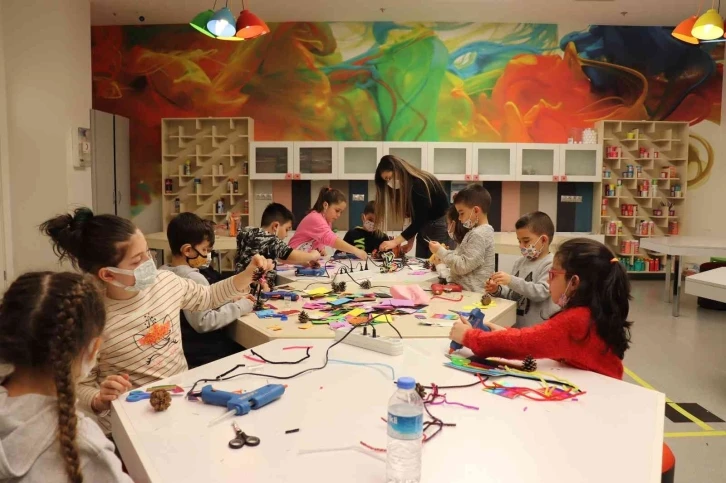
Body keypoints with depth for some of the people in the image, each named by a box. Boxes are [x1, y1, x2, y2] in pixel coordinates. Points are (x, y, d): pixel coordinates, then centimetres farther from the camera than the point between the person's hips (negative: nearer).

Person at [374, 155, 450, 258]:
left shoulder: (419, 184, -20)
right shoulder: (404, 186, 5)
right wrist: (410, 242, -2)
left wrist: (395, 242, -26)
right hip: (423, 228, 8)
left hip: (440, 227, -8)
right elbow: (415, 218, 6)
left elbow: (420, 220, -24)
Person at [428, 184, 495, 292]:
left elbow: (463, 266, -18)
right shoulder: (478, 231, 17)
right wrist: (442, 254, 7)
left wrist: (440, 252, -10)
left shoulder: (478, 235, -15)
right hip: (464, 288, 10)